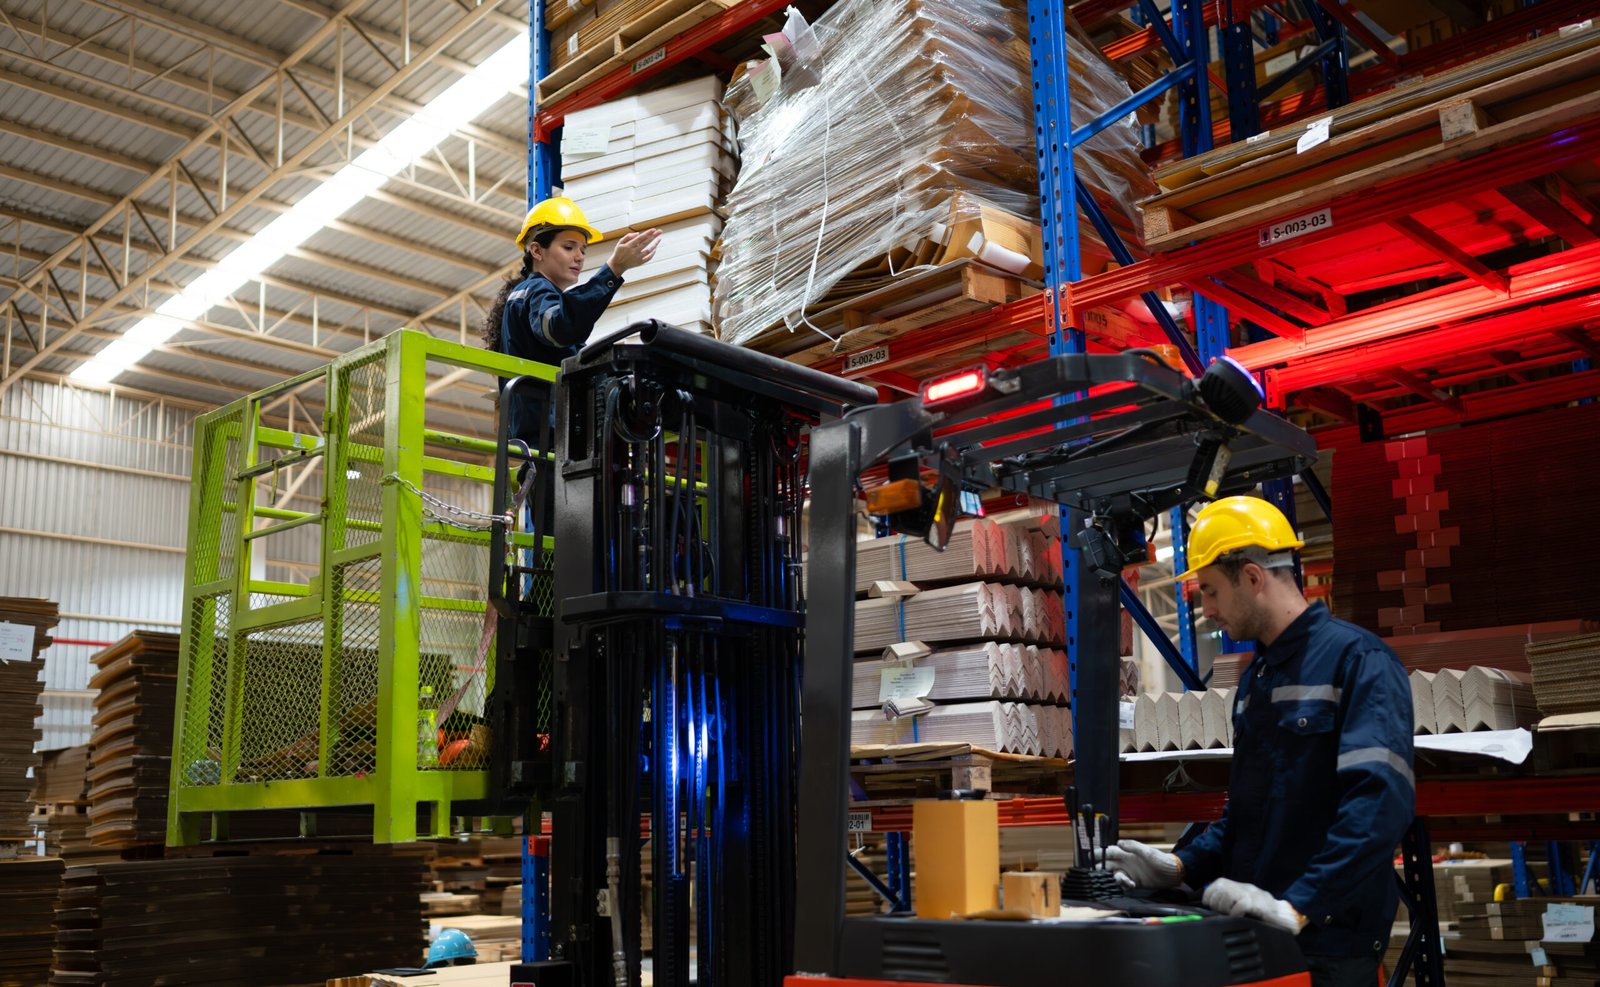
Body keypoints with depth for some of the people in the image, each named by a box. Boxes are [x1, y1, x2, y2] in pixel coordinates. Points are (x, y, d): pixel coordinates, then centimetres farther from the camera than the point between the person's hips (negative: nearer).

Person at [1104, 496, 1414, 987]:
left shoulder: (1357, 659, -12)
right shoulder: (1254, 678, 13)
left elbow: (1380, 800, -23)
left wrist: (1298, 906, -27)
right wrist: (1182, 867, 5)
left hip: (1329, 941, -7)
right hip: (1251, 933, 7)